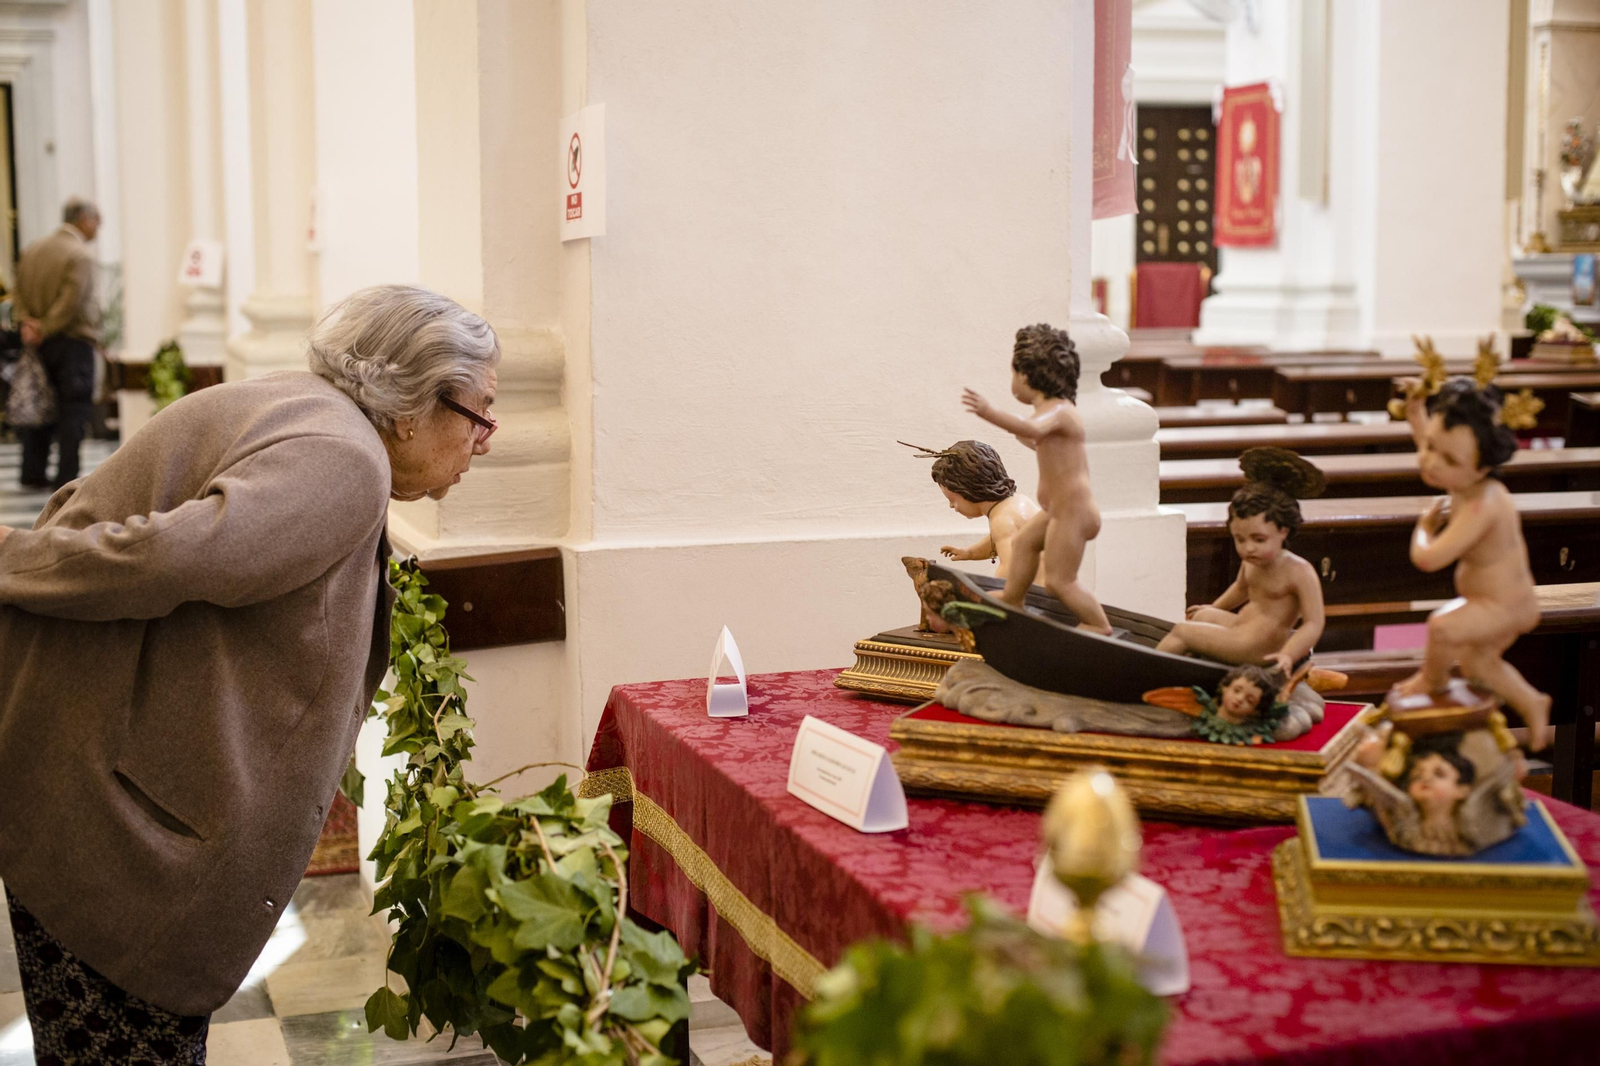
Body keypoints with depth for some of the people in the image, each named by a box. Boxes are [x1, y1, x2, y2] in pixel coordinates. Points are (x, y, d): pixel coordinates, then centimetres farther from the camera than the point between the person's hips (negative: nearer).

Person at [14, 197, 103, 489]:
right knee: (74, 409, -1)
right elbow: (71, 303, -20)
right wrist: (44, 330, -11)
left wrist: (28, 322, -2)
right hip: (74, 341, -7)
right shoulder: (81, 256, -14)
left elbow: (20, 292, 8)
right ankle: (66, 478, -1)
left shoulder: (32, 250, 9)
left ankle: (32, 473, 18)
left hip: (42, 343, 7)